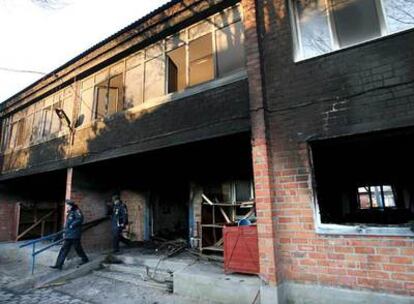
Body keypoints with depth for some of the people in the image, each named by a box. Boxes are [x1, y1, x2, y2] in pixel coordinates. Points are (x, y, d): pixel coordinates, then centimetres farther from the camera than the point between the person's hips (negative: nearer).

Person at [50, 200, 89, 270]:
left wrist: (72, 225, -22)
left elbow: (80, 219, -24)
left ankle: (85, 259, 21)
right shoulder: (69, 213, 18)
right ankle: (59, 265, 8)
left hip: (75, 235, -8)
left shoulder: (77, 211, -10)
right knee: (64, 249, 5)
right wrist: (64, 232, 20)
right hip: (68, 235, 8)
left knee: (77, 248, 2)